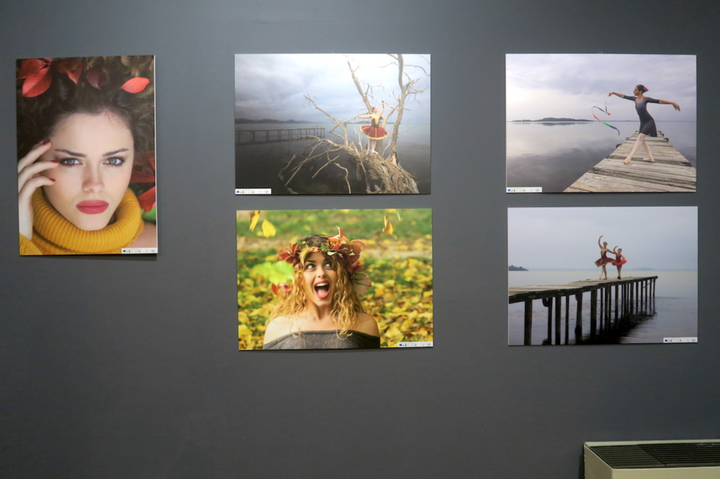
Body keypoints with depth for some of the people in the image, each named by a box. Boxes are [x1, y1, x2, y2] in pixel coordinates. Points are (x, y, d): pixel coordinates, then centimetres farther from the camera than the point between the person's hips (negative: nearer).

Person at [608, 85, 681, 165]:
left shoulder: (646, 99, -14)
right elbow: (623, 96, 12)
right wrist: (613, 92, 12)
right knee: (642, 140, 9)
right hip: (642, 122, 8)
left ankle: (629, 157, -22)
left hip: (649, 121, -8)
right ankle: (651, 158, 16)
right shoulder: (635, 99, 4)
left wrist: (672, 103, -22)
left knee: (640, 138, -14)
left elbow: (659, 101, -16)